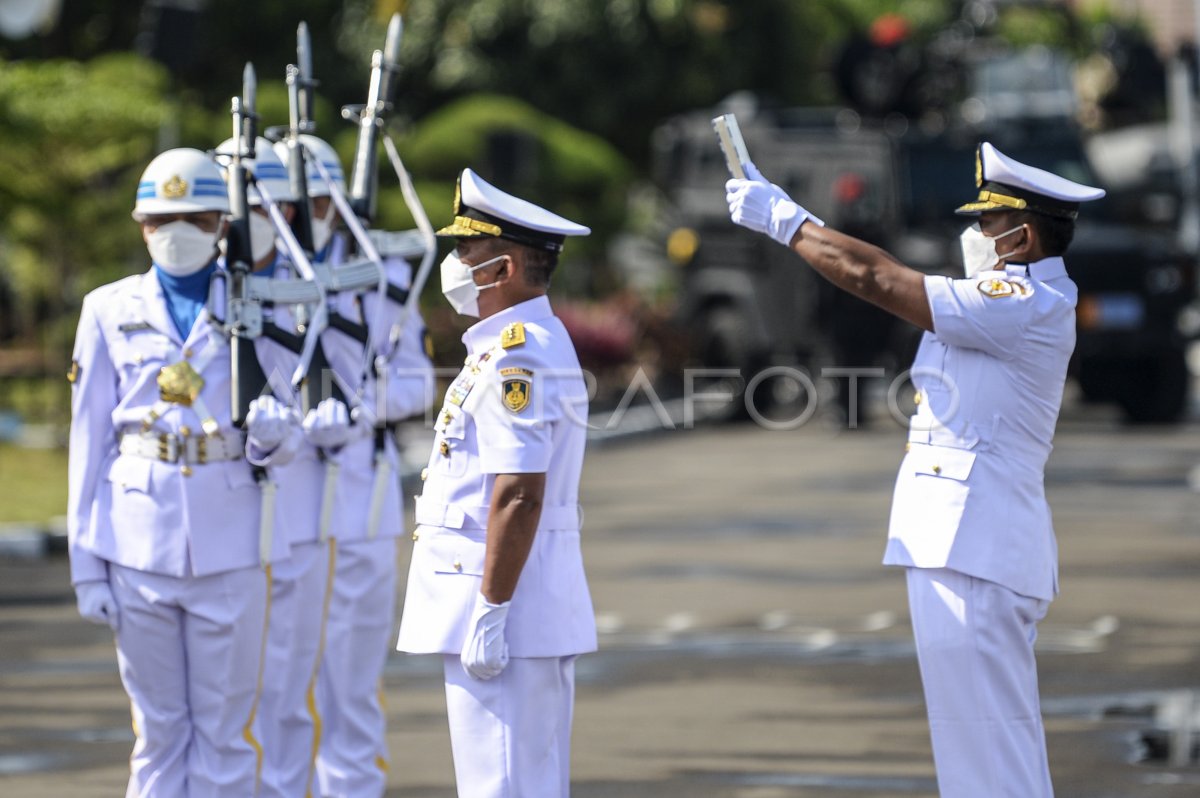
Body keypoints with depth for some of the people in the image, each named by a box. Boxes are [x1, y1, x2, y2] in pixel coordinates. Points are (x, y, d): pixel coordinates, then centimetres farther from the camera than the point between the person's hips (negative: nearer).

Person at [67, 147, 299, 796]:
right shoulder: (110, 311, 6)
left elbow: (286, 441, 6)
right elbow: (89, 438, 6)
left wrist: (274, 437, -19)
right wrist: (86, 564, 2)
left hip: (229, 544, 0)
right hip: (139, 543, 0)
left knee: (225, 728, 3)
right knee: (160, 728, 6)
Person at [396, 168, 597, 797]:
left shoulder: (514, 358, -16)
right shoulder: (536, 345, 17)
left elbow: (519, 497, -23)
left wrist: (490, 614, -22)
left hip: (501, 616, -11)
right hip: (539, 618, 11)